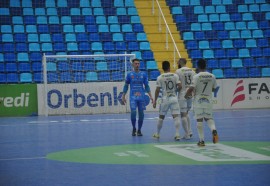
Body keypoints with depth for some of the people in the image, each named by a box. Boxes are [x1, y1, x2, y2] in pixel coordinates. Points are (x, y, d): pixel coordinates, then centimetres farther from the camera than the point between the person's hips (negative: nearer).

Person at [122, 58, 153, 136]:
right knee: (133, 112, -14)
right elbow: (126, 86, 9)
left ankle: (139, 130, 15)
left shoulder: (143, 74, 5)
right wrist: (123, 96, 4)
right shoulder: (129, 74, 3)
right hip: (133, 97, -2)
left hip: (141, 97, 2)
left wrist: (150, 96, 0)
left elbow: (147, 86, 9)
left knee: (141, 114, 1)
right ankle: (134, 128, 6)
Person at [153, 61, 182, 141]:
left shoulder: (160, 77, -2)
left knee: (161, 117, 14)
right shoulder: (175, 75, 0)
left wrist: (155, 101, 4)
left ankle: (157, 134, 26)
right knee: (176, 116, -4)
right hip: (174, 98, 0)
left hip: (165, 99, 0)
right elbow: (179, 86, -6)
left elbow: (157, 90, -3)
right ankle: (177, 134, -15)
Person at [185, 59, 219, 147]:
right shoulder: (212, 76, 1)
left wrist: (186, 95, 0)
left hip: (198, 101, -3)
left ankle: (201, 140, 5)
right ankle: (213, 130, -16)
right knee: (209, 118, 15)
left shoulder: (196, 76, -12)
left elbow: (191, 88, -18)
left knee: (199, 120, 4)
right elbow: (213, 89, 12)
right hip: (208, 100, 3)